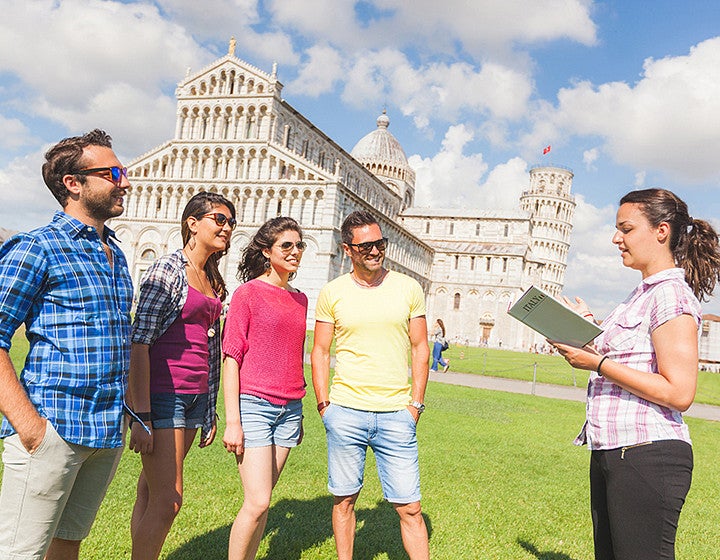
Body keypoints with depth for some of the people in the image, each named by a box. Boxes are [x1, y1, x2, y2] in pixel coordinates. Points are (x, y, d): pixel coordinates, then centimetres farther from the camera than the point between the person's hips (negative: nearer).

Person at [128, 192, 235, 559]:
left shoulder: (212, 280, 14)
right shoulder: (168, 269, -8)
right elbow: (139, 342, -14)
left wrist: (210, 412, 17)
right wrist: (141, 415, -18)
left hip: (195, 396, 7)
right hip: (162, 392, -7)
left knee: (150, 493, 12)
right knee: (167, 500, -6)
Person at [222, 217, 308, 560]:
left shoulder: (300, 299, 12)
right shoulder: (248, 292, -5)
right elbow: (231, 357, -7)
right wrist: (232, 420, -12)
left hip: (289, 408, 6)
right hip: (254, 404, -5)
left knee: (262, 499, 9)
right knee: (258, 502, -9)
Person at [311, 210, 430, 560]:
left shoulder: (408, 289, 5)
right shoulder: (332, 292, 3)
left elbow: (420, 348, 8)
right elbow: (320, 351, 7)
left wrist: (415, 403, 2)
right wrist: (324, 404, 0)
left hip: (396, 414, 0)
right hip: (346, 412, 0)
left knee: (409, 507, 1)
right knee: (344, 499, 10)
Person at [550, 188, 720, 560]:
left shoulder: (672, 294, -13)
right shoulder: (643, 293, 16)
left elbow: (679, 393, -20)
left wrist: (597, 363, -19)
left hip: (647, 457, -10)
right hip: (611, 452, 10)